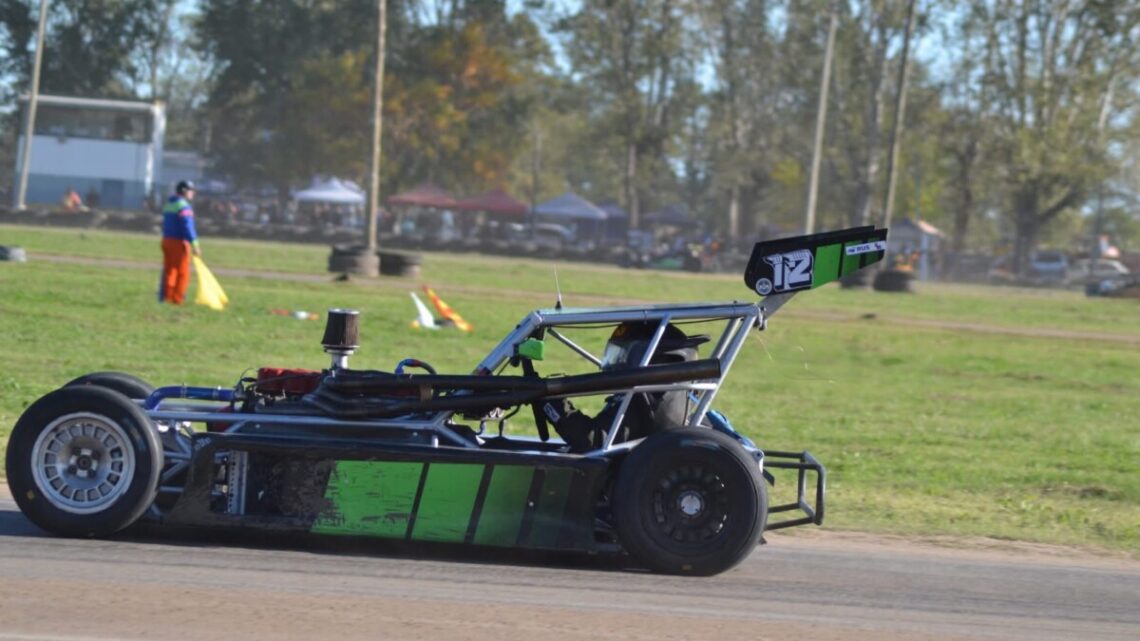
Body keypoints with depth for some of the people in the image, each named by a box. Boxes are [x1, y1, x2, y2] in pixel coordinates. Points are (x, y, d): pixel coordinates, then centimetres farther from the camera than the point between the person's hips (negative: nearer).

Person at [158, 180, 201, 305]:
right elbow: (187, 226, -20)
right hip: (179, 242, -9)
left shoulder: (169, 204, 15)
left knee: (169, 270, 12)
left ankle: (165, 297, 12)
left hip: (167, 239, 9)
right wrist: (194, 245, -21)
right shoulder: (183, 206, -14)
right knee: (182, 272, -2)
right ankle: (177, 299, -2)